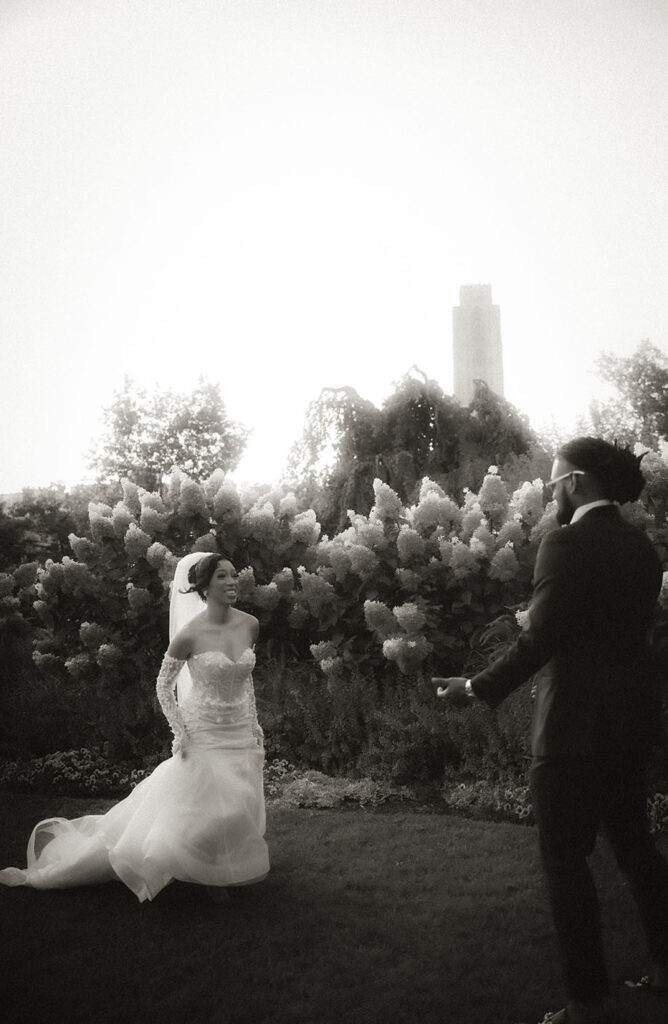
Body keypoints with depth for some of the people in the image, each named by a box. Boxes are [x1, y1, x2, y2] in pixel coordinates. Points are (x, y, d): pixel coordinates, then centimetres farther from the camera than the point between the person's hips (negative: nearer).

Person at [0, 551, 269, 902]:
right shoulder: (190, 634, -18)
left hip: (241, 734, 5)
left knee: (238, 811, 12)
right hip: (204, 732, -5)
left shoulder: (250, 624, -4)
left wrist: (254, 724, 11)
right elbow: (163, 685, -6)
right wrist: (180, 734, -10)